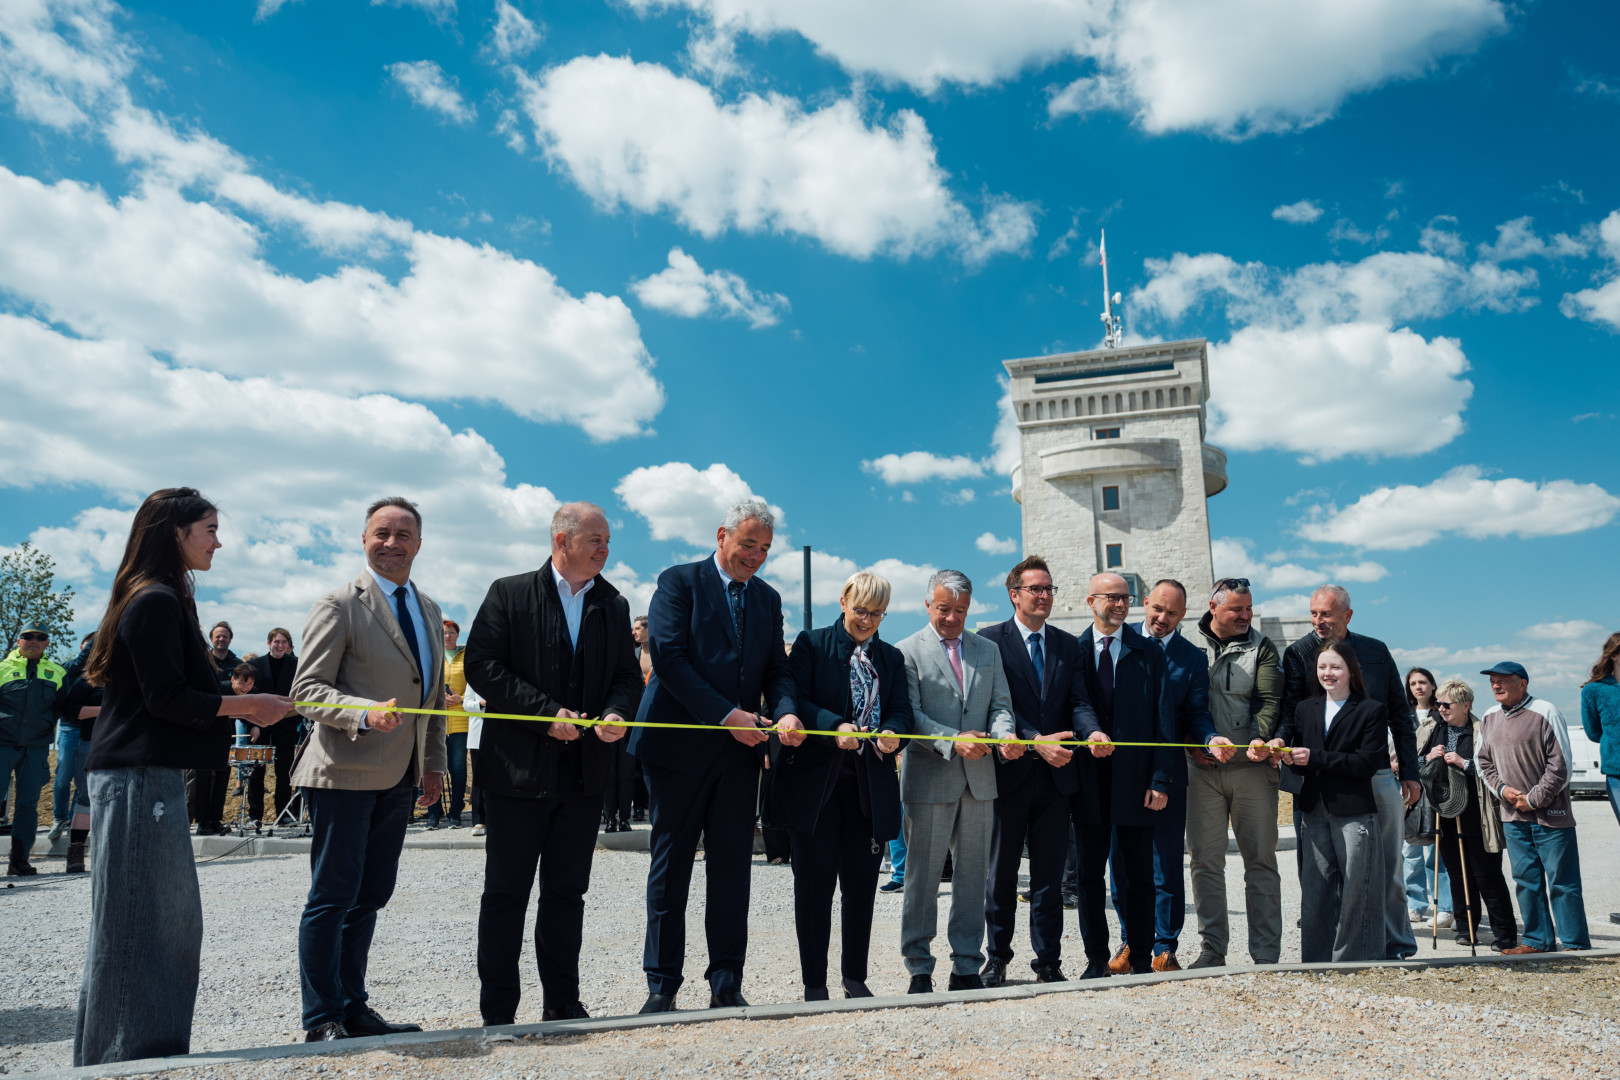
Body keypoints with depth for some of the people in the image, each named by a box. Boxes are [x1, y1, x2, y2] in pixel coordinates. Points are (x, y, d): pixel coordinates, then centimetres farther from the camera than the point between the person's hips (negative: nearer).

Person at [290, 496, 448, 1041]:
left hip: (398, 777, 7)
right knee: (333, 896, 0)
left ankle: (352, 1007, 26)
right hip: (345, 771, -7)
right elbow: (307, 689, -12)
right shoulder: (339, 605, -7)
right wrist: (365, 714, -28)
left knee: (370, 895, 14)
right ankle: (321, 1020, 12)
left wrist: (433, 762, 14)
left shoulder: (429, 610, 14)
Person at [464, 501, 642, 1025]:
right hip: (518, 768, -3)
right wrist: (546, 713, -15)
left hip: (585, 771, 4)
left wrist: (617, 712, -11)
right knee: (506, 892, 5)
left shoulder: (614, 605, 10)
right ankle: (498, 1011, 16)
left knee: (567, 892, 12)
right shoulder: (510, 594, -2)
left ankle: (563, 1001, 23)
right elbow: (481, 666, -9)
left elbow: (627, 677, 11)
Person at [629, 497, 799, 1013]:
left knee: (732, 868, 5)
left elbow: (777, 668, 12)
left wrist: (784, 711, -11)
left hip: (740, 750, 4)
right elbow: (668, 658, -12)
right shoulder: (679, 582, -2)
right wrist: (726, 715, -17)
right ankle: (662, 985, 14)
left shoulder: (768, 599, 15)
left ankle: (726, 984, 15)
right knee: (671, 866, 4)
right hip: (681, 744, -4)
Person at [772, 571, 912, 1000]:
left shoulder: (891, 657, 15)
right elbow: (796, 699, -8)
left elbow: (902, 710, 7)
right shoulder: (812, 644, 2)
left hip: (870, 784, 4)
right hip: (815, 781, -3)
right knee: (815, 880, 0)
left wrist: (892, 733, -16)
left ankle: (855, 976, 25)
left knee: (861, 881, 9)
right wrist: (834, 728, -24)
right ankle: (814, 984, 11)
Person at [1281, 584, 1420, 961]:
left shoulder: (1376, 651, 11)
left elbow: (1399, 714, 15)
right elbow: (1289, 714, -6)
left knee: (1388, 866, 10)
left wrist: (1409, 771, 11)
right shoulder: (1298, 653, 2)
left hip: (1378, 776, 3)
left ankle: (1396, 945, 23)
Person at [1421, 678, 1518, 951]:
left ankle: (1505, 933, 14)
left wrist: (1464, 763, -16)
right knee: (1457, 874, 11)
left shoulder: (1481, 732, -7)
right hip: (1445, 815, 5)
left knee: (1487, 876, 2)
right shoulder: (1430, 728, 8)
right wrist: (1428, 758, -3)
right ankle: (1466, 928, 22)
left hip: (1476, 818, -4)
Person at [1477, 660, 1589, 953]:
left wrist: (1534, 799, -11)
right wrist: (1502, 788, -1)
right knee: (1526, 880, 10)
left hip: (1550, 814, -6)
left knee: (1562, 881, -1)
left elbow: (1561, 765, -11)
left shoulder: (1545, 712, -10)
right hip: (1513, 815, 6)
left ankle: (1575, 944, 8)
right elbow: (1484, 761, 17)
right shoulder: (1489, 717, 9)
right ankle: (1538, 940, 19)